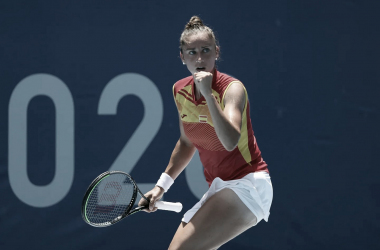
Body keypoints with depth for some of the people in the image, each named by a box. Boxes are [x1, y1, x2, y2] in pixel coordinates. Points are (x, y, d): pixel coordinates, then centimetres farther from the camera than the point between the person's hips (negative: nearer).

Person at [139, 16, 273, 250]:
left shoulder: (232, 88, -16)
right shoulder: (180, 90, 3)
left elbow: (230, 142, -34)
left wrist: (208, 94, -35)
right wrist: (162, 185, 18)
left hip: (247, 184, -8)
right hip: (218, 188, 8)